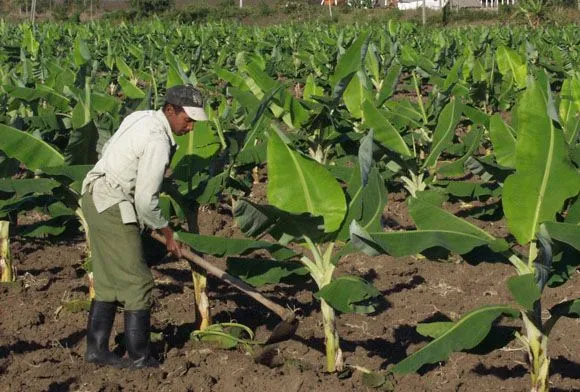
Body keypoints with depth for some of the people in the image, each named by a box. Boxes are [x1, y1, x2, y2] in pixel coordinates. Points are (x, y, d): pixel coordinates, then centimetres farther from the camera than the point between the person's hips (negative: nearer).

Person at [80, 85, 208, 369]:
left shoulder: (141, 117, 8)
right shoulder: (158, 142, -20)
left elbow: (108, 150, 18)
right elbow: (146, 201, -19)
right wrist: (168, 235, -5)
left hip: (95, 196, 10)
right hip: (113, 207, -10)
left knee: (108, 280, 15)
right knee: (137, 283, -4)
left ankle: (96, 348, 20)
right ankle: (139, 359, 0)